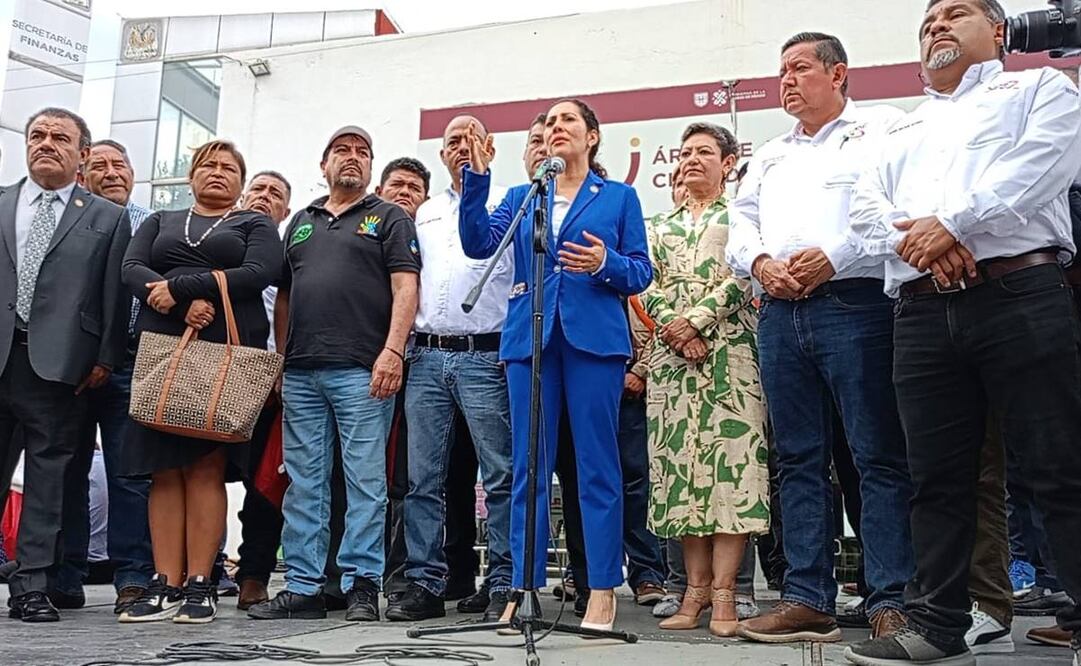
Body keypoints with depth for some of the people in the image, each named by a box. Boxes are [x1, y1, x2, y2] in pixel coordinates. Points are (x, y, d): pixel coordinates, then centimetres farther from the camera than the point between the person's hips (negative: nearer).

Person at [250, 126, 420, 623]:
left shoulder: (389, 219, 8)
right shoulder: (301, 222, 22)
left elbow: (405, 288, -4)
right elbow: (283, 296, 22)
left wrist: (393, 350, -17)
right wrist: (281, 358, 13)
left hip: (362, 371, -5)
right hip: (301, 372, 5)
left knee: (365, 479, -4)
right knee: (303, 483, 6)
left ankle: (361, 585, 3)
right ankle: (302, 587, 12)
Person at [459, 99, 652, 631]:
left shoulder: (619, 197, 13)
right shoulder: (521, 198, 18)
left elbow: (642, 271, 6)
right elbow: (478, 244, 1)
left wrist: (608, 264, -14)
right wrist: (476, 178, -9)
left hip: (594, 338, -2)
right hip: (529, 337, 3)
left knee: (596, 464, -2)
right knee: (529, 466, 3)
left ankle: (603, 592, 5)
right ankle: (524, 587, 10)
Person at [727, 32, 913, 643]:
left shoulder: (881, 128, 7)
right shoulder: (770, 157, 26)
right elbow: (742, 224, 20)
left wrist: (833, 258, -16)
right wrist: (761, 263, -1)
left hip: (856, 303, -6)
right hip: (781, 313, 6)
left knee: (881, 458, -5)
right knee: (799, 460, 5)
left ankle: (892, 603, 0)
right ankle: (808, 600, 11)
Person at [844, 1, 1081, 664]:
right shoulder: (903, 130, 28)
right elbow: (866, 209, 12)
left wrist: (950, 223, -14)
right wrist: (916, 239, -9)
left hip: (1019, 295, -4)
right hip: (924, 313, 5)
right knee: (938, 478, 5)